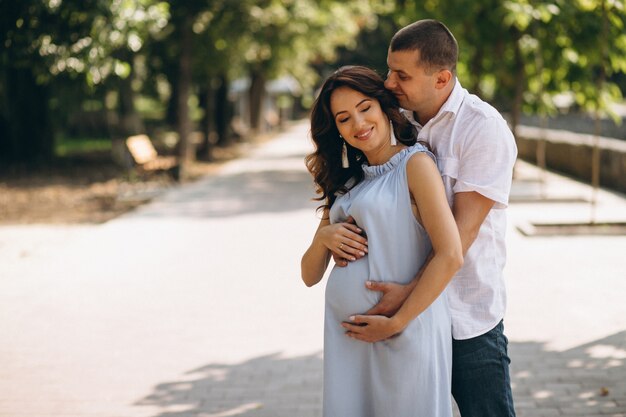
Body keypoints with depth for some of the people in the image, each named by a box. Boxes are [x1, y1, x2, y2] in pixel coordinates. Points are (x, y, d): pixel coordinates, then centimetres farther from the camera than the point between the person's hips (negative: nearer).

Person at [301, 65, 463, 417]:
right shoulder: (345, 180, 14)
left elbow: (450, 256, -17)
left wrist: (397, 321, -15)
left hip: (404, 335, -6)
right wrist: (323, 237, -6)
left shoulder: (415, 163, -5)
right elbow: (310, 276, 14)